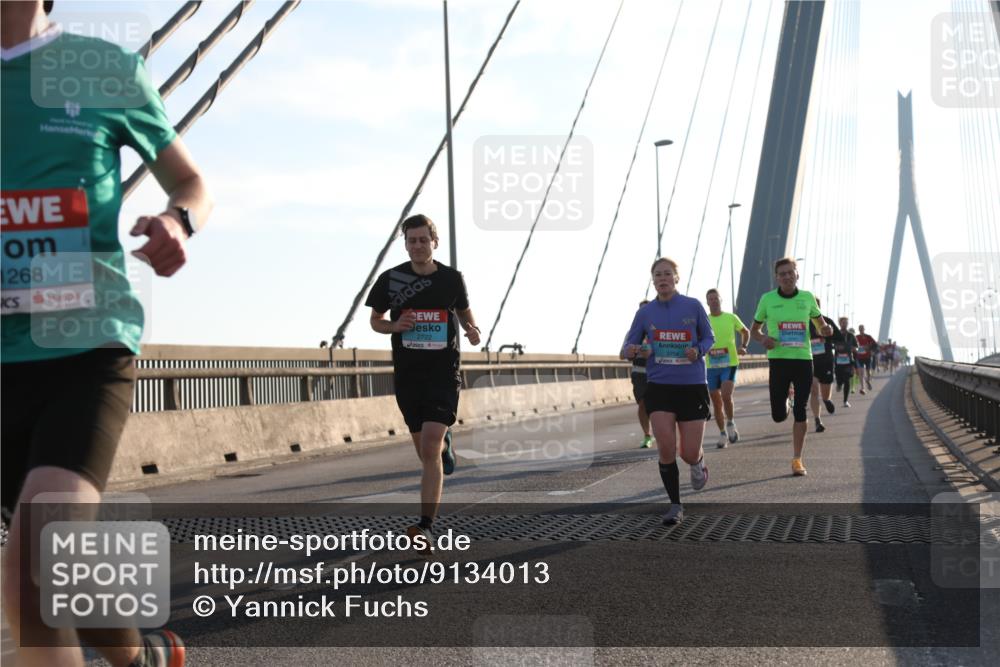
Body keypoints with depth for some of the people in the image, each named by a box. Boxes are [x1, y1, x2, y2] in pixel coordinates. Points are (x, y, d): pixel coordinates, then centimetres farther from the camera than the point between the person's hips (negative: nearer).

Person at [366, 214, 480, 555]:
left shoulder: (452, 279, 1)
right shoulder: (390, 279, 0)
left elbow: (464, 311, 18)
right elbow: (375, 320, 12)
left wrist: (472, 330, -4)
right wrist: (394, 326, -10)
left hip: (443, 374, -2)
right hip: (407, 374, 3)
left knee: (430, 447, -16)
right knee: (426, 450, 11)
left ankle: (426, 527, -18)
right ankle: (445, 447, 48)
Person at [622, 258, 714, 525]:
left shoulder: (693, 306, -1)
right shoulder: (645, 312, 3)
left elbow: (709, 338, 9)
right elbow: (629, 345, 5)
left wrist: (698, 350, -13)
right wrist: (631, 351, -19)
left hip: (692, 386, -1)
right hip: (659, 386, 1)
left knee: (689, 453, -1)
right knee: (666, 447, -12)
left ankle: (698, 463, 39)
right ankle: (675, 506, 5)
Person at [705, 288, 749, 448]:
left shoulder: (731, 318, 2)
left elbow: (745, 331, 17)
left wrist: (743, 346, 0)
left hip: (730, 364, -2)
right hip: (711, 367, 2)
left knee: (726, 395, -21)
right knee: (716, 402, 6)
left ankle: (731, 423, 3)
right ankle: (723, 434, 20)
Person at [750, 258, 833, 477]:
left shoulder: (807, 298, 5)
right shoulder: (767, 299, 1)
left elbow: (820, 324, 18)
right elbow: (754, 330, 11)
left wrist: (826, 330, -6)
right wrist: (763, 339, -11)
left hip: (803, 359, 1)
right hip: (778, 360, -1)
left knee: (800, 412, -2)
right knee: (778, 416, -2)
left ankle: (797, 459, 7)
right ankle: (784, 403, 36)